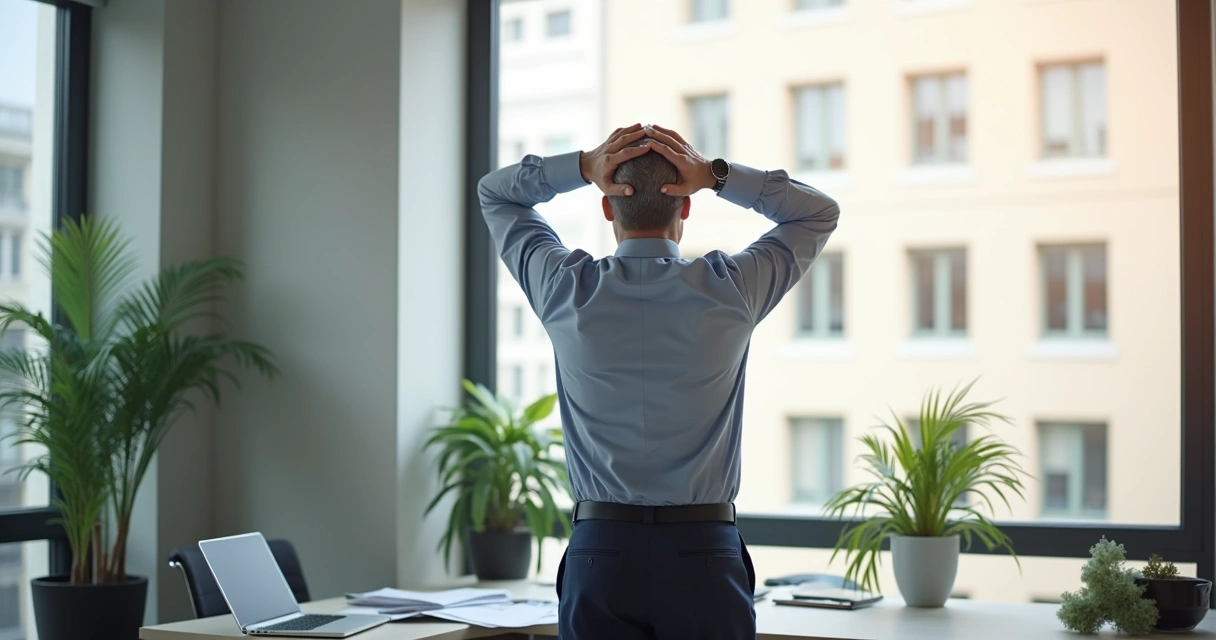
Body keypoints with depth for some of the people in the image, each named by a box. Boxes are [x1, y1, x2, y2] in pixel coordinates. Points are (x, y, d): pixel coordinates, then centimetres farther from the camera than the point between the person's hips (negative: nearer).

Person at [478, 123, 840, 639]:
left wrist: (582, 166, 0)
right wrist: (716, 175, 0)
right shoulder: (729, 291, -4)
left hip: (599, 554, 1)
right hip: (704, 555, -1)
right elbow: (820, 213, 13)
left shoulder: (567, 291, -1)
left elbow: (495, 193, 17)